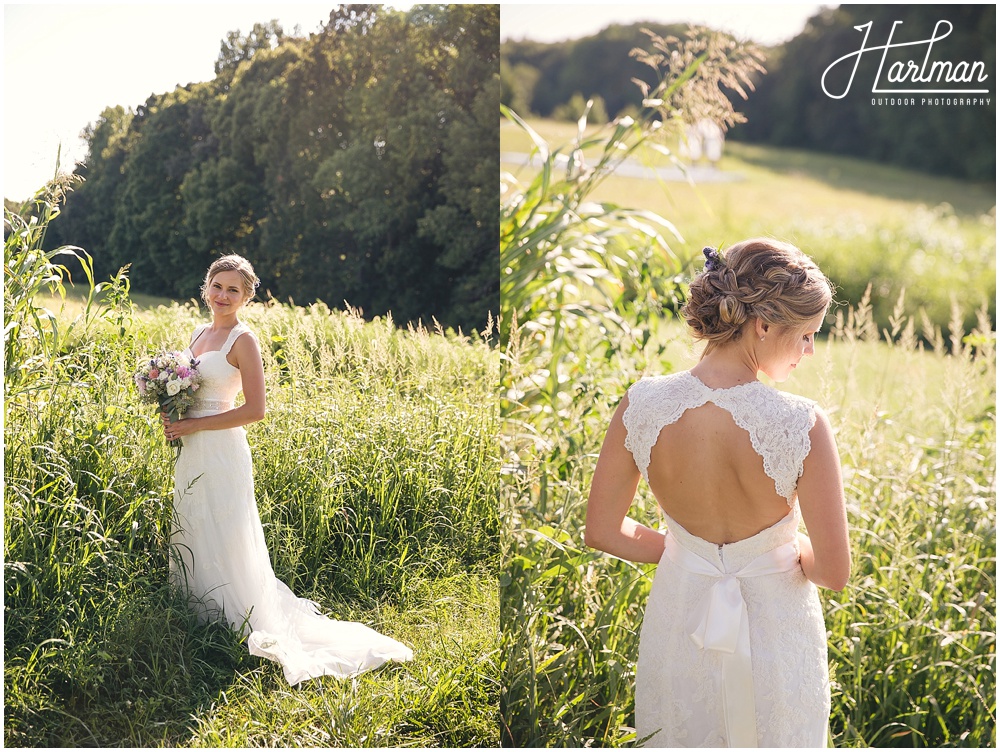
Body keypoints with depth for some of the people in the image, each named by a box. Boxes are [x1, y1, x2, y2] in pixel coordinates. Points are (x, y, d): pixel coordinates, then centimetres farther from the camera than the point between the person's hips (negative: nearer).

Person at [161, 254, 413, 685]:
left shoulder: (242, 339, -11)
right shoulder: (198, 333, 13)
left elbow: (254, 410, -17)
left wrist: (192, 426, -15)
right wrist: (171, 414, 2)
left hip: (221, 451, -8)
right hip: (190, 453, 8)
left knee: (223, 544, 0)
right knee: (192, 538, 14)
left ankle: (240, 621, 14)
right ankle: (198, 615, 28)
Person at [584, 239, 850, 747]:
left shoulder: (642, 405, -19)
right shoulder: (802, 425, -27)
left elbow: (601, 532, -8)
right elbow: (834, 572, -19)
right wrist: (793, 549, 3)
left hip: (681, 611, 2)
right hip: (773, 624, -2)